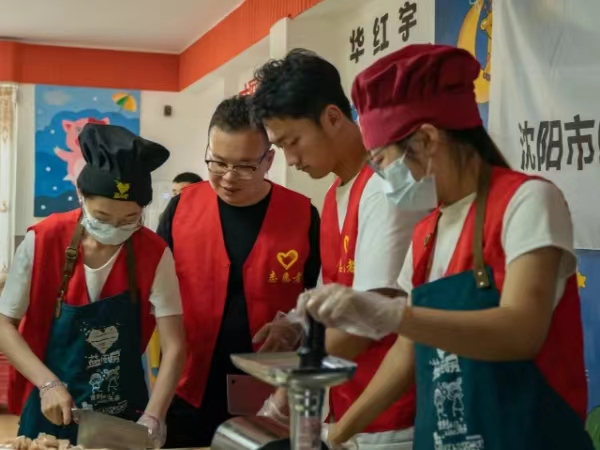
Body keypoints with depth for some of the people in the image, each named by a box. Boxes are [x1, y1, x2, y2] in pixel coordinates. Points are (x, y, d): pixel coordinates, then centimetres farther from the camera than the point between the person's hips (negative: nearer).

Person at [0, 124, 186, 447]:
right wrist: (48, 383, -20)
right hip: (51, 411, -1)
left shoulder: (154, 255, -13)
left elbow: (174, 347, -13)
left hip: (124, 415, 1)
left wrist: (152, 419, -25)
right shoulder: (43, 241, -15)